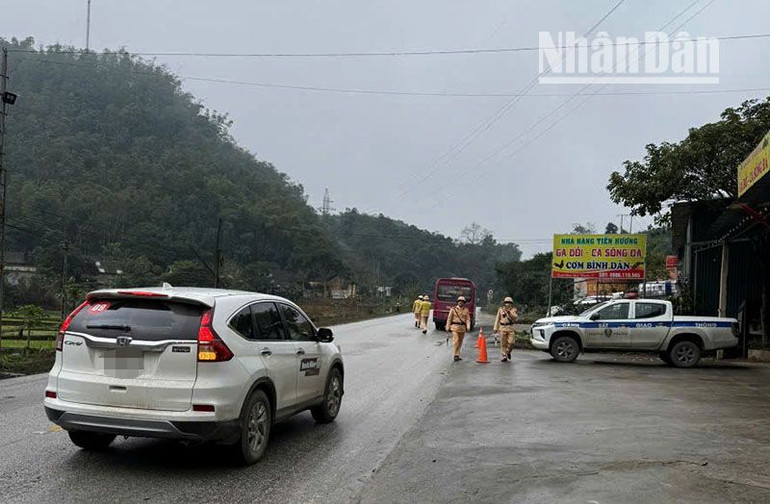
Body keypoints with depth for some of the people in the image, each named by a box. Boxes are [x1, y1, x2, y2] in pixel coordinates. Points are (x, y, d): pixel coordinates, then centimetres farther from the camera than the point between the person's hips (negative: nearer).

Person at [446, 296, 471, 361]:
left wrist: (468, 327, -12)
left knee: (460, 342, 9)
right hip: (455, 327, -4)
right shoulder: (453, 309, -1)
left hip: (462, 327, 4)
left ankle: (457, 354, 20)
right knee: (456, 341, -14)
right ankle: (456, 355, -13)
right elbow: (449, 318, 1)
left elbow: (468, 319, 2)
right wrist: (448, 327, -2)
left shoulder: (466, 310, 6)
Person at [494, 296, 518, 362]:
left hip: (511, 328, -1)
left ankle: (508, 352, 21)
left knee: (511, 342, -6)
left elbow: (515, 317, -12)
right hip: (502, 328, 1)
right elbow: (497, 319, 11)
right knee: (503, 343, -2)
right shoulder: (501, 309, 8)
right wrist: (495, 328, 7)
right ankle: (504, 356, 4)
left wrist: (509, 312, -22)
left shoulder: (513, 309, 5)